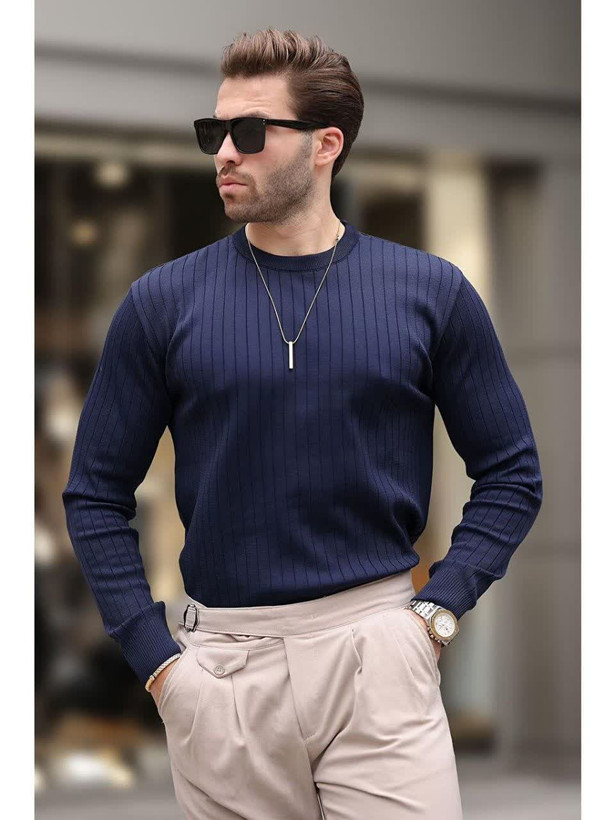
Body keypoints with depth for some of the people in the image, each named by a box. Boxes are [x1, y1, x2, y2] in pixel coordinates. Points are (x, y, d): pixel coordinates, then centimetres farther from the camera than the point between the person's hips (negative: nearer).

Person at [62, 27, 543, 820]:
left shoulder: (429, 292, 2)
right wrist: (155, 657, -1)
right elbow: (96, 494, 7)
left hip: (377, 651, -1)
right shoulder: (162, 302, 2)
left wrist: (437, 610, -4)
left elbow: (509, 474, 8)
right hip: (223, 664, 1)